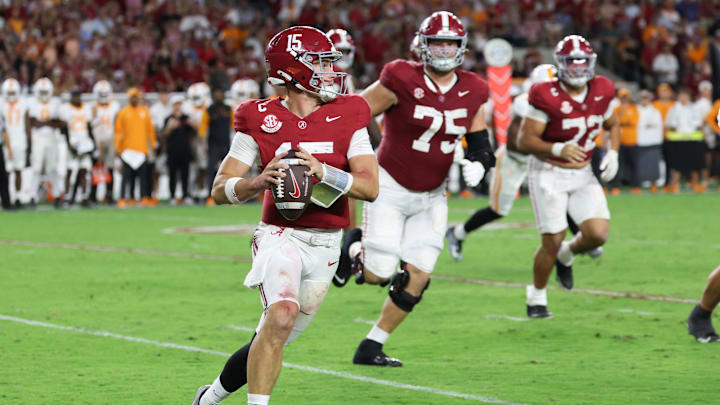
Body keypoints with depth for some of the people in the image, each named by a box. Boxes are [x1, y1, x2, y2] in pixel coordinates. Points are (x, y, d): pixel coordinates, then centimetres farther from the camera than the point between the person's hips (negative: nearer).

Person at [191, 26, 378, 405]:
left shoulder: (347, 118, 0)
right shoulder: (260, 120, -4)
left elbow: (370, 188, -7)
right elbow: (220, 189, -2)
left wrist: (323, 172, -23)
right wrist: (259, 182, -23)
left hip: (325, 246, 3)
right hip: (280, 236, -3)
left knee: (270, 342, 11)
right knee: (282, 314, -30)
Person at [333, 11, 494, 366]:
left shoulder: (471, 91, -1)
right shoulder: (402, 81, -18)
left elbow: (479, 140, 12)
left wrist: (478, 163, -9)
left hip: (431, 196, 5)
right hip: (390, 190, -5)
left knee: (416, 277, -1)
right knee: (378, 275, -9)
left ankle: (371, 348, 12)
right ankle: (354, 247, 26)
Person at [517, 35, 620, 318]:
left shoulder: (600, 93, -1)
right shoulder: (547, 97, -18)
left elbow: (613, 125, 18)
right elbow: (524, 140, -18)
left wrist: (612, 153, 0)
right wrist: (558, 149, -32)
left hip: (583, 175, 5)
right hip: (549, 175, -5)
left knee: (598, 234, -12)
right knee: (553, 241, -6)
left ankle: (566, 256, 23)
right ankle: (537, 296, 19)